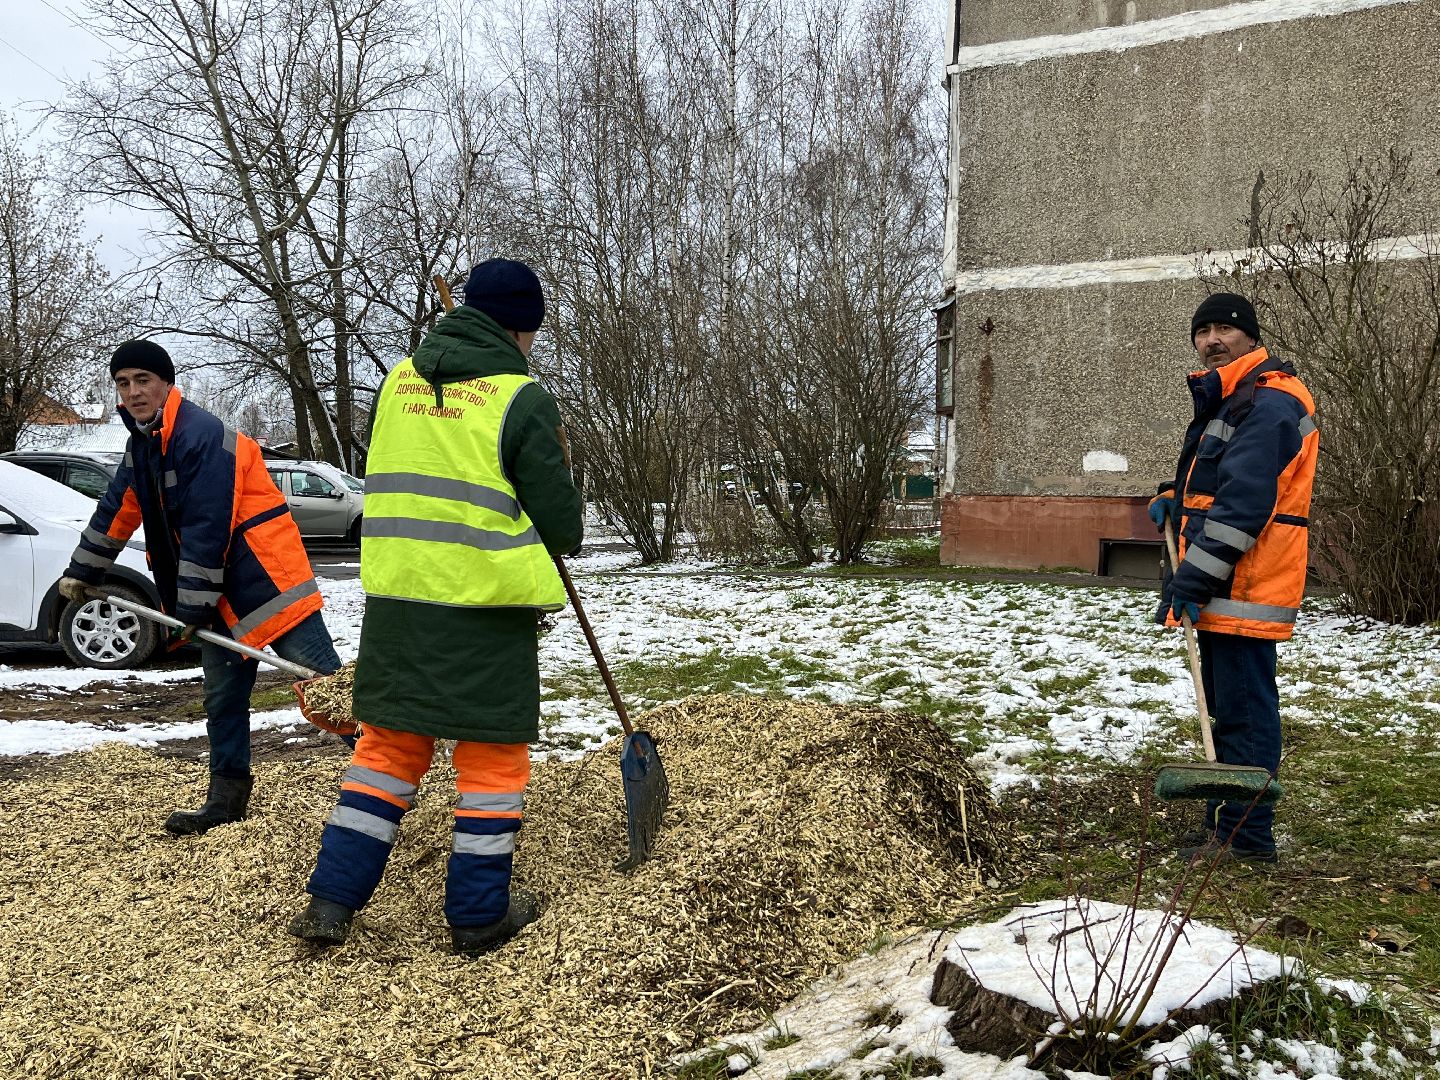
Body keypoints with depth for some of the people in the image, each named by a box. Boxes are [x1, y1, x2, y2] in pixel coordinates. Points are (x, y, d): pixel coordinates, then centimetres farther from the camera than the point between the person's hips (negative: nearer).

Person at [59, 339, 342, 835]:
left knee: (325, 684, -9)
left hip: (268, 586, -9)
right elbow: (115, 512, 26)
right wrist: (82, 571, 31)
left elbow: (206, 532, -22)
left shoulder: (203, 436, -19)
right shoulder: (141, 445, 12)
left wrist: (191, 608, -18)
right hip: (221, 599, 9)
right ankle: (227, 799, 24)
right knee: (222, 698, 13)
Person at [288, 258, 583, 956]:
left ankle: (332, 899, 17)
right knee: (492, 754, 8)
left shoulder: (397, 381, 8)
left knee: (388, 744, 16)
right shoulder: (520, 398, -10)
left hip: (395, 597, 5)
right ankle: (478, 915, 16)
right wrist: (556, 541, 15)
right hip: (487, 607, -5)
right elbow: (561, 521, -6)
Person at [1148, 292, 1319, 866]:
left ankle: (1248, 835, 3)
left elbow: (1243, 502, -23)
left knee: (1243, 711, -5)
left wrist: (1192, 580, -24)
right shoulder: (1223, 399, 19)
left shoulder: (1269, 403, -14)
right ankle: (1224, 822, 27)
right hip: (1220, 589, 11)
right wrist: (1172, 496, 12)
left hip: (1247, 588, -11)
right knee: (1225, 709, 16)